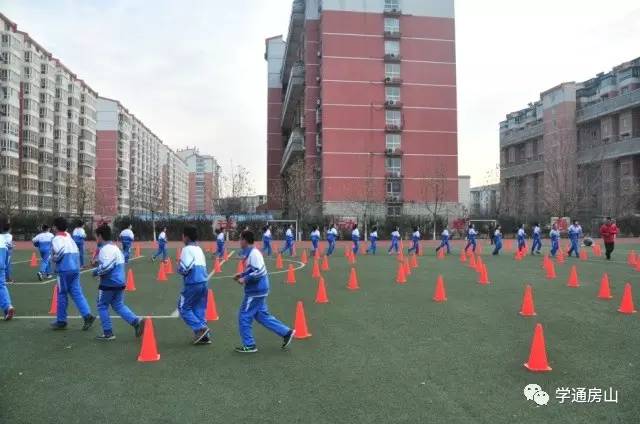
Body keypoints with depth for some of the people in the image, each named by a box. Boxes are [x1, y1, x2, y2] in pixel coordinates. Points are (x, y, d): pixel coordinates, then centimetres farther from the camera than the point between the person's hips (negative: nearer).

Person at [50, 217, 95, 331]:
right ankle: (87, 315, -8)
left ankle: (61, 321, 15)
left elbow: (60, 251, -21)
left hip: (64, 270, -7)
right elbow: (76, 251, 18)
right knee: (76, 293, 6)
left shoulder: (57, 239, -6)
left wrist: (55, 259, -5)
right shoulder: (69, 237, 17)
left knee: (62, 295, 5)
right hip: (75, 268, 7)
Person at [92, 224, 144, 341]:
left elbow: (106, 267, -26)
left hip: (109, 284, -9)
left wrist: (96, 272, -8)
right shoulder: (115, 247, 14)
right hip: (120, 282, 9)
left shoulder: (105, 249, -16)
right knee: (118, 305, 15)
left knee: (102, 306, 8)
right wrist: (99, 261, 20)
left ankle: (108, 333, 12)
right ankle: (136, 321, -5)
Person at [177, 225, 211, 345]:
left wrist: (178, 269, 4)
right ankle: (204, 335, 10)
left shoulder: (187, 249, -9)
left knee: (184, 308, 6)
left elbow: (185, 269, -15)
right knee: (199, 309, 13)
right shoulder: (199, 249, 17)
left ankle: (200, 328, -5)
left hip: (193, 284, -8)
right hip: (203, 282, 8)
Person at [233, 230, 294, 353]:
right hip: (258, 290, 10)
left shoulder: (253, 254, -19)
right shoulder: (251, 253, 11)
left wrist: (245, 279, -20)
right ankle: (286, 332, 16)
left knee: (244, 317, 1)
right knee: (262, 315, 15)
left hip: (255, 291, -10)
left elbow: (259, 272, -27)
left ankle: (249, 345, 11)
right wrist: (242, 274, 13)